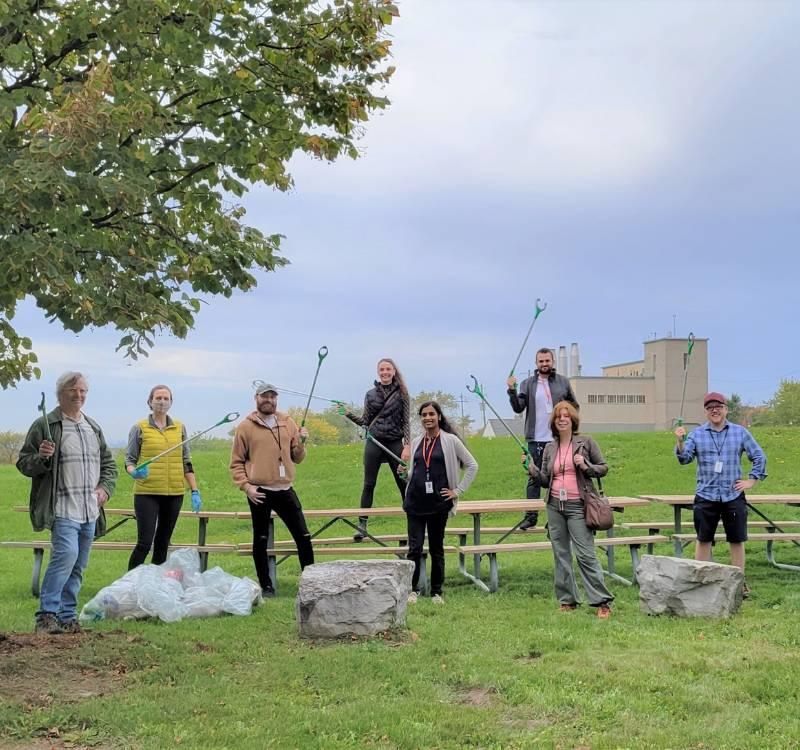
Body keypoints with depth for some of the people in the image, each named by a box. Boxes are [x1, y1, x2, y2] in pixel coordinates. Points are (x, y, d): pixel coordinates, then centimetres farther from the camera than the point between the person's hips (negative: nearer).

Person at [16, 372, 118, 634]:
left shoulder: (94, 428, 17)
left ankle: (67, 616, 19)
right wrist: (41, 457, -21)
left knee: (78, 566, 9)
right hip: (63, 509, -6)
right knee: (66, 554, -22)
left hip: (90, 511, 6)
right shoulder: (44, 426, -2)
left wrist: (105, 487, 8)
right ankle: (47, 614, -14)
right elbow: (23, 464, -1)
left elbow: (109, 464, 26)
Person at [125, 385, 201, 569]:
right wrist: (134, 471, -21)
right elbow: (129, 459, 1)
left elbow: (186, 462, 13)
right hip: (147, 493, -4)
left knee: (163, 543, 10)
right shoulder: (139, 428, 0)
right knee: (144, 543, -9)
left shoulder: (179, 428, 10)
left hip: (174, 493, 4)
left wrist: (195, 491, 8)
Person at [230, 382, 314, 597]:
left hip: (285, 490, 3)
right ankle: (266, 586, 16)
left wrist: (300, 443, -7)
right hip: (259, 492, -3)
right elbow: (236, 463, 2)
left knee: (303, 537, 4)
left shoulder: (288, 423, 9)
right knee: (261, 540, 6)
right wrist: (245, 486, -9)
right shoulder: (245, 427, 0)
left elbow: (297, 458, 12)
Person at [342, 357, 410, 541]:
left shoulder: (401, 393, 1)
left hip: (395, 443, -2)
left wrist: (407, 446, -9)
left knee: (403, 483, 1)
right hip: (374, 442, 2)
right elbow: (365, 421, 11)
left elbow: (406, 422, 0)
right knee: (368, 485, 1)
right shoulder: (370, 394, 7)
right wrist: (348, 414, -4)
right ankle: (362, 525, 4)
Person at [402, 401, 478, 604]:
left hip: (438, 502, -3)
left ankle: (436, 591, 16)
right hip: (415, 501, 3)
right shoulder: (416, 442, 11)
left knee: (437, 548, 7)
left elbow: (472, 466, 0)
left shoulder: (450, 440, -1)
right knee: (415, 547, -3)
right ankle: (413, 589, 9)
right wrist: (404, 472, 3)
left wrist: (458, 490, -2)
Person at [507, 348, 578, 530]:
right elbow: (518, 408, -4)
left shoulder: (563, 382, 7)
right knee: (534, 478, 3)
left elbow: (574, 406, 15)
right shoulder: (527, 384, 4)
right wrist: (512, 391, -17)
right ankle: (531, 516, 7)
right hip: (536, 439, -1)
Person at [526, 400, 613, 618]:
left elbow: (604, 468, 5)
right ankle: (567, 600, 16)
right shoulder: (550, 448, 10)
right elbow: (545, 480, 13)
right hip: (554, 506, 5)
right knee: (560, 554, 7)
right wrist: (532, 468, -5)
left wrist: (586, 466, -13)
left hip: (577, 506, -5)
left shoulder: (586, 442, 0)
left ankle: (602, 601, -4)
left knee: (585, 554, -9)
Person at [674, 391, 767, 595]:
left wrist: (752, 480, 6)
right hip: (705, 496, 0)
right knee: (703, 540, 4)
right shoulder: (697, 434, 3)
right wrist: (680, 442, -23)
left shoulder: (740, 432, 5)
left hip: (733, 496, 0)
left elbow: (759, 457, 12)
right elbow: (685, 458, -6)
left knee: (736, 540, 5)